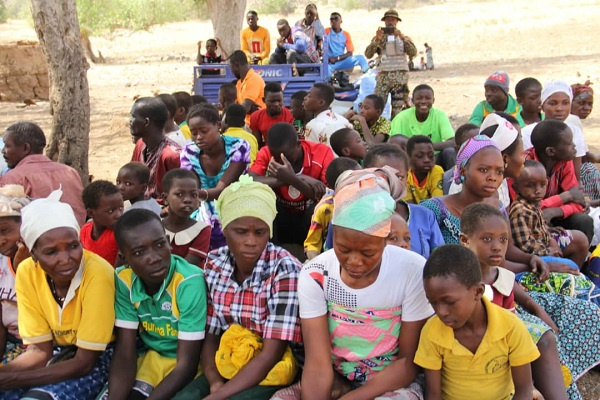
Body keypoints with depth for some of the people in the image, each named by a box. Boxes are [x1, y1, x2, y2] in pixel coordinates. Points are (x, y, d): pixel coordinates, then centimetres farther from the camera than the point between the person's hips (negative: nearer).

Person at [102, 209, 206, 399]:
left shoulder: (190, 282, -29)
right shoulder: (123, 280, -13)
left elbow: (186, 365, -23)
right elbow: (125, 353, -10)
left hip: (186, 362, -4)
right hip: (151, 356, 5)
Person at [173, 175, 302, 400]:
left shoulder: (285, 270, -17)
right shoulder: (214, 264, -2)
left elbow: (271, 355, -17)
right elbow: (210, 335, 3)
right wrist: (214, 382, -14)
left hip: (271, 374, -4)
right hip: (225, 369, 4)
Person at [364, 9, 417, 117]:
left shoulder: (404, 37, 14)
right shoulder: (379, 37, 12)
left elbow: (413, 53, -3)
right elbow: (368, 54, -2)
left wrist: (402, 37, -11)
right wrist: (377, 40, -14)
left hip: (401, 75, 1)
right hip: (384, 75, -1)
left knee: (398, 106, 2)